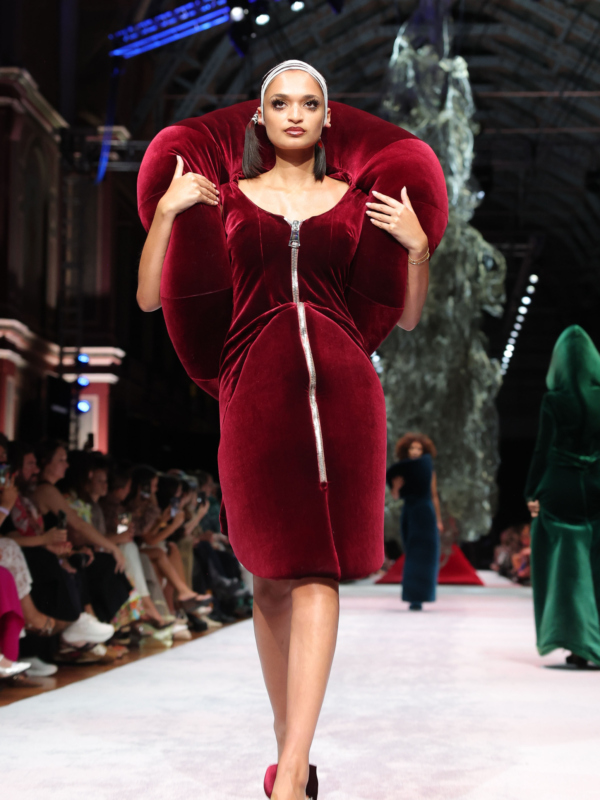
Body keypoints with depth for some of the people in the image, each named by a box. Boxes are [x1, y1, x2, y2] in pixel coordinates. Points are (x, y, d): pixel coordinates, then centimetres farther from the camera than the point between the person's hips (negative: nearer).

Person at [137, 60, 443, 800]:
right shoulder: (226, 199, 14)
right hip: (255, 384, 1)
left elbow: (408, 319, 18)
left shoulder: (359, 203, 15)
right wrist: (167, 211, 1)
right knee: (272, 573, 3)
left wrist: (418, 247, 3)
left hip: (341, 384, 0)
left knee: (317, 570, -10)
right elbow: (149, 298, 10)